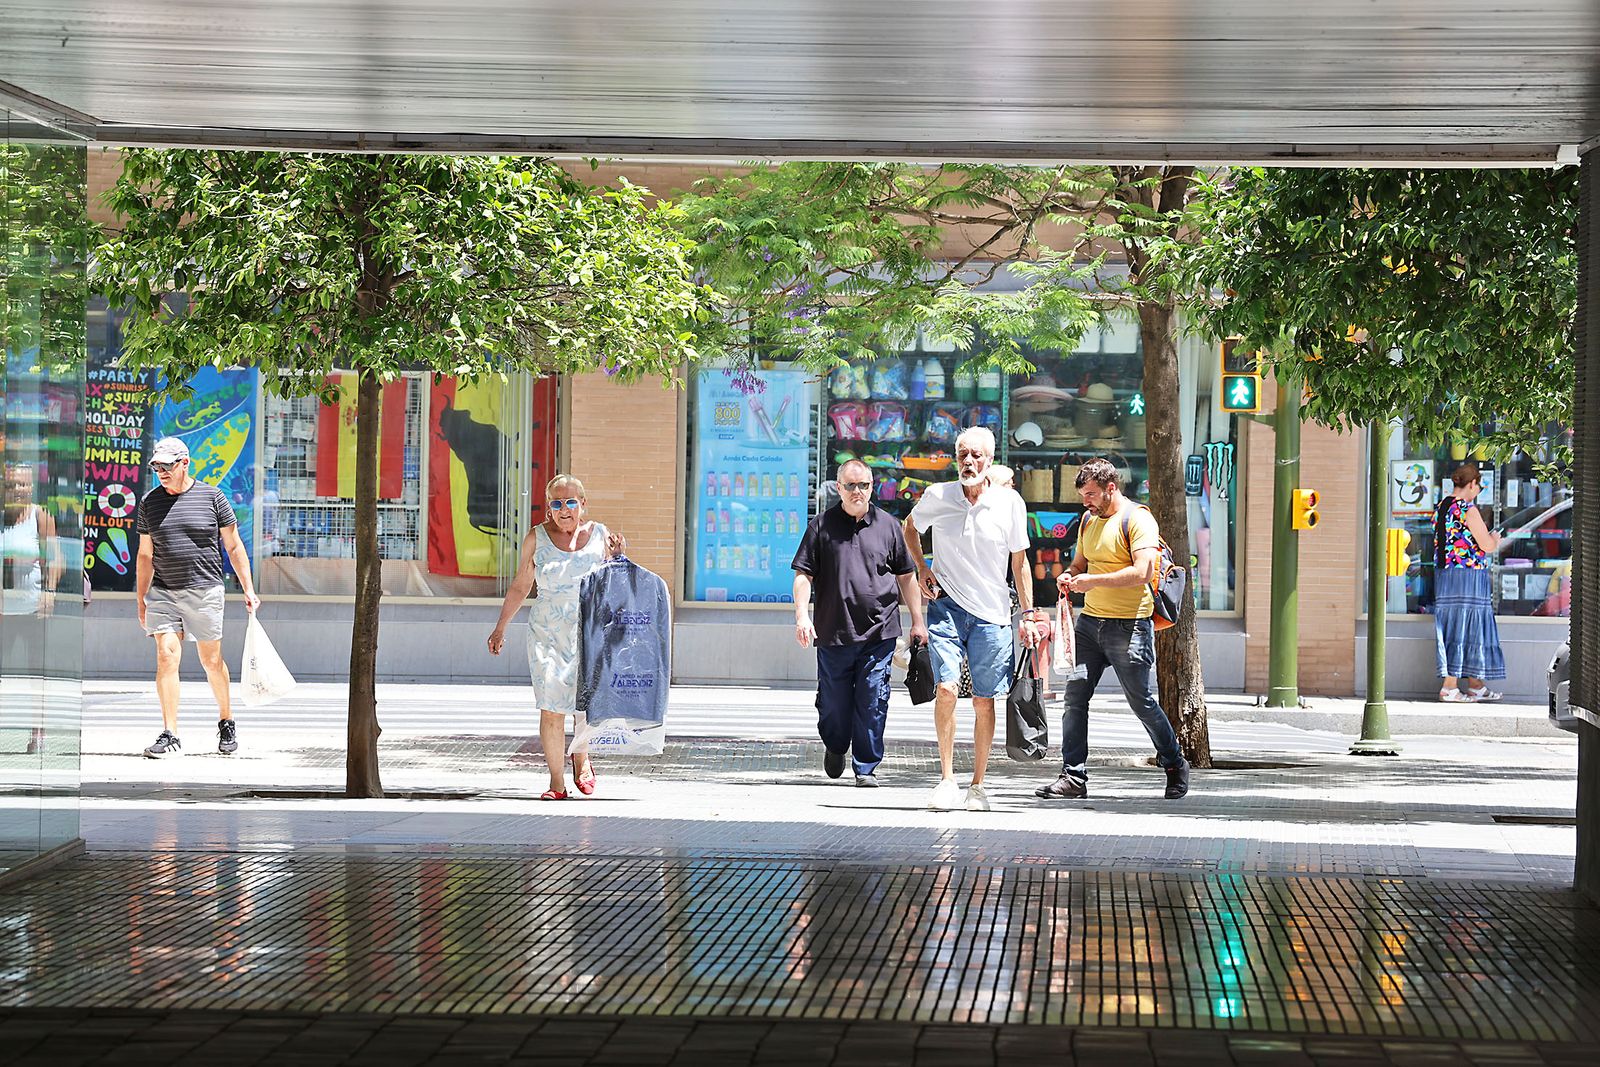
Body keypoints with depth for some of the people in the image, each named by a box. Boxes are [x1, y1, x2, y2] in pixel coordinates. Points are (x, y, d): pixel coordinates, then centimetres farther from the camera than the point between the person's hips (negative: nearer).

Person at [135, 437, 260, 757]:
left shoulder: (211, 497, 0)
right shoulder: (149, 503, 7)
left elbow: (233, 546, 6)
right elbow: (145, 555, 14)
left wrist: (248, 589, 3)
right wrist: (141, 600, 13)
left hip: (205, 590, -2)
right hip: (163, 592, 2)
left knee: (211, 660, 6)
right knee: (166, 658, -9)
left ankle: (226, 722, 28)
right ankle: (170, 736, -8)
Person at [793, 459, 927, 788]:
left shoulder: (888, 525, 9)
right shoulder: (822, 526, 5)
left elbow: (906, 576, 14)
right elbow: (803, 575, 4)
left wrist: (917, 622, 11)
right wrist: (802, 616, -9)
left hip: (878, 633, 0)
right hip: (833, 633, 0)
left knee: (872, 704, -4)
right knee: (833, 703, 8)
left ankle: (866, 767, 6)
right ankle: (835, 746, 36)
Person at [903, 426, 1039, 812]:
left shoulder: (1010, 503, -3)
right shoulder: (937, 497, -2)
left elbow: (1020, 562, 7)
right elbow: (911, 527, 20)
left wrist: (1028, 614, 6)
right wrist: (921, 568, 7)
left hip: (992, 613, 0)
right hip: (947, 606, 0)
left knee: (984, 700, 3)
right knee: (947, 688, -16)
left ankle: (977, 785, 14)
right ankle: (947, 779, -7)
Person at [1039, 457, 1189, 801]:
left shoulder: (1138, 519, -10)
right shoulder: (1088, 519, 15)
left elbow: (1143, 572, -21)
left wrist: (1092, 580, -21)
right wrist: (1068, 576, 4)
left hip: (1129, 626, -7)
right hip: (1090, 621, 7)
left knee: (1142, 701, 1)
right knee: (1075, 696, -2)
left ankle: (1175, 766, 19)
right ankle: (1074, 776, 0)